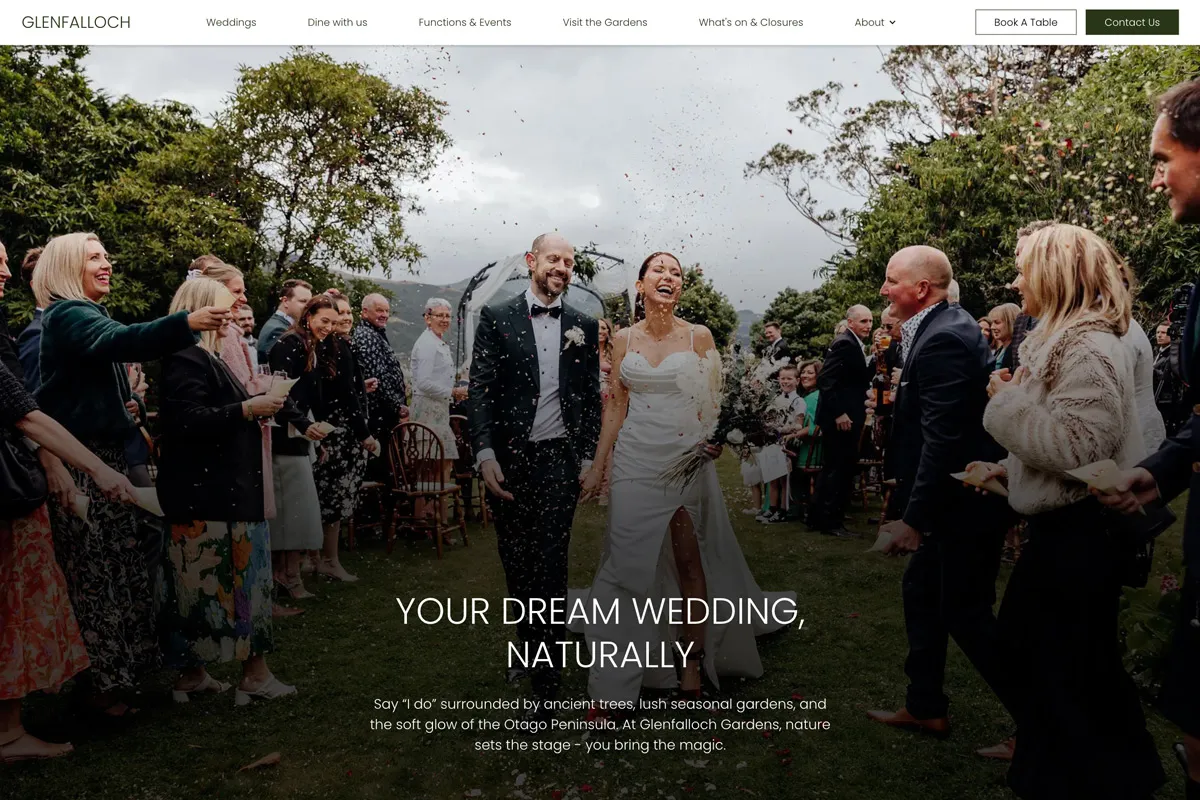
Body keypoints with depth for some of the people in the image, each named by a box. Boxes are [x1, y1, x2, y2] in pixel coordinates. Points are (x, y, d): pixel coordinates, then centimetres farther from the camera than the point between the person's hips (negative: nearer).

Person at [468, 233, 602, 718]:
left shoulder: (583, 327, 8)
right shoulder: (497, 318, 3)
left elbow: (591, 397, 10)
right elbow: (481, 388, -3)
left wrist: (590, 459, 5)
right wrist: (485, 454, -12)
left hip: (559, 459, 0)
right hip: (508, 459, 0)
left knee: (550, 566, -1)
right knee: (516, 564, 10)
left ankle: (547, 682, 6)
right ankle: (529, 650, 31)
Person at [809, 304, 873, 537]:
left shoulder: (854, 344, 16)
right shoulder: (844, 343, -14)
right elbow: (827, 380, -21)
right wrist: (839, 413, -23)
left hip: (846, 417, 11)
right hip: (840, 419, -11)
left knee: (834, 468, 15)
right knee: (840, 469, -4)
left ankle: (817, 518, 23)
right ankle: (831, 522, 4)